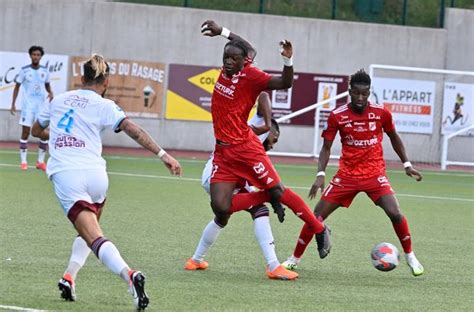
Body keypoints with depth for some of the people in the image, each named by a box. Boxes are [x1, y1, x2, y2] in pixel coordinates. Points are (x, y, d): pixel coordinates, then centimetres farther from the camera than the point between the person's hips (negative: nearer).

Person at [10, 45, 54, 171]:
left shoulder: (45, 71, 4)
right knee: (25, 132, -5)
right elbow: (17, 87, 2)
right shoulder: (24, 70, -5)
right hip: (28, 106, -3)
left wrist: (51, 93, -6)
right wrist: (13, 104, -2)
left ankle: (41, 161, 11)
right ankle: (23, 161, 2)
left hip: (42, 106, 3)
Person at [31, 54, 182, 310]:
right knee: (89, 229, 28)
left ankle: (128, 274, -36)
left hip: (65, 175, 0)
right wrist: (163, 155, -11)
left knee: (94, 238, -13)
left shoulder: (59, 100, 18)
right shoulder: (104, 106, 7)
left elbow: (36, 130, 33)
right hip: (95, 174, 0)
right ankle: (69, 278, 13)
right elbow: (133, 130, -7)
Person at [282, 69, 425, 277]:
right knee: (317, 215, -4)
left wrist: (407, 165, 13)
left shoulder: (381, 113, -6)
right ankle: (295, 258, 11)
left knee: (395, 213, -18)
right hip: (346, 175, 1)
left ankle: (410, 257, 3)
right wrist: (320, 175, -13)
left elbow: (394, 137, 12)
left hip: (374, 174, -1)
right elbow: (326, 147, -1)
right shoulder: (337, 116, -8)